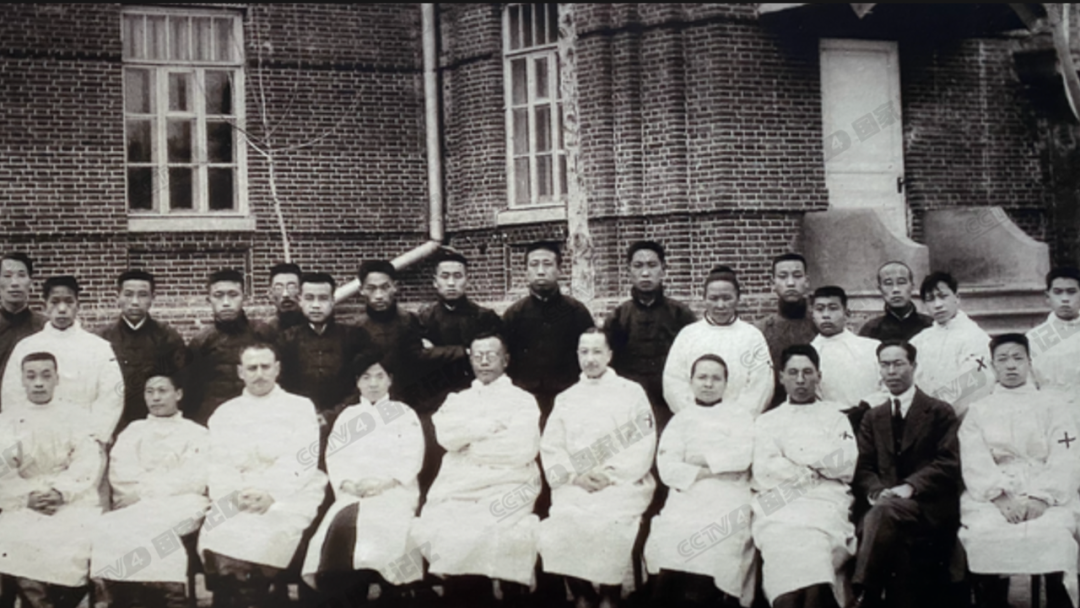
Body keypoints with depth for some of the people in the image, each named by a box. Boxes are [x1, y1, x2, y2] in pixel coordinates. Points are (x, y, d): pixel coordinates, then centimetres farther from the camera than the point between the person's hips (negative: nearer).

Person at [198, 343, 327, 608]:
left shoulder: (300, 407, 10)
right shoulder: (224, 414, 19)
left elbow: (303, 464, -1)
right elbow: (218, 467, 9)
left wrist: (271, 497, -15)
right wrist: (235, 495, -11)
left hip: (288, 499, -2)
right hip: (235, 502, 2)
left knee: (265, 541, -31)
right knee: (217, 537, -27)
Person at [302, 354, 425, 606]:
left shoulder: (405, 414, 14)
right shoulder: (347, 416, 23)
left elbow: (412, 457, 2)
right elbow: (334, 457, 11)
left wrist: (383, 482, -13)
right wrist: (347, 484, -9)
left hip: (394, 492, -2)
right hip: (352, 493, 2)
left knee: (385, 531, -34)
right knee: (340, 528, -30)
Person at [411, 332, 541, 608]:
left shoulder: (523, 400, 10)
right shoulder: (457, 399, 21)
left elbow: (524, 449, -6)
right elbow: (446, 435, 1)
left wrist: (471, 443, 2)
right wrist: (490, 425, -5)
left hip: (506, 486, -3)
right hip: (459, 486, 3)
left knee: (484, 533, -27)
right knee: (435, 531, -20)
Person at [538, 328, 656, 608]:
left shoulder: (632, 392, 8)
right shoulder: (565, 399, 18)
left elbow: (643, 446, -2)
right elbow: (550, 449, 9)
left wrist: (610, 475, -13)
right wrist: (576, 476, -8)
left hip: (623, 484, -3)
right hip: (575, 487, 3)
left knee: (609, 529, -32)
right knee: (558, 530, -25)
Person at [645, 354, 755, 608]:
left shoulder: (740, 416, 17)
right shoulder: (681, 420, 19)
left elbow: (742, 456, -1)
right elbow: (667, 468, 5)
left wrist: (705, 459, 1)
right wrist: (712, 471, -4)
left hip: (728, 502, -1)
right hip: (687, 498, 1)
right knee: (670, 538, -23)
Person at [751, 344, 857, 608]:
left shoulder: (835, 418, 23)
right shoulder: (766, 422, 23)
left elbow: (847, 466, 6)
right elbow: (764, 471, 6)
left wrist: (795, 451, 6)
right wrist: (817, 471, 2)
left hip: (826, 502, 0)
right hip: (779, 506, 0)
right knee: (783, 540, -36)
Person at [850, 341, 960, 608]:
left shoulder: (940, 412, 11)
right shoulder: (873, 417, 23)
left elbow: (948, 465, -2)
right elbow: (864, 469, 13)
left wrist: (909, 487, -18)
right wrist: (877, 492, -11)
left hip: (929, 507, -4)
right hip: (885, 504, 4)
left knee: (884, 513, -35)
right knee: (894, 538, -32)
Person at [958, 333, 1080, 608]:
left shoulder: (1051, 405, 17)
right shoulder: (978, 410, 18)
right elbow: (974, 462, 3)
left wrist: (1042, 498, -14)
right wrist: (1002, 497, -15)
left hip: (1046, 499, 0)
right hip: (992, 497, 0)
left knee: (1056, 535, -32)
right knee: (985, 534, -31)